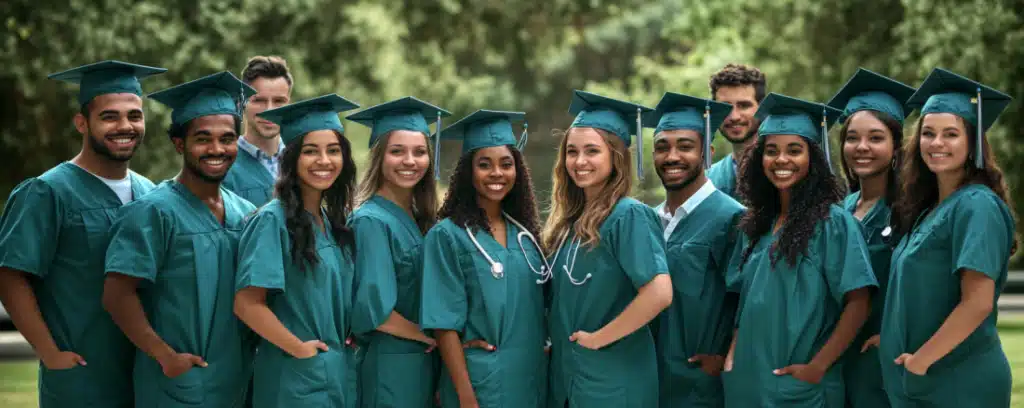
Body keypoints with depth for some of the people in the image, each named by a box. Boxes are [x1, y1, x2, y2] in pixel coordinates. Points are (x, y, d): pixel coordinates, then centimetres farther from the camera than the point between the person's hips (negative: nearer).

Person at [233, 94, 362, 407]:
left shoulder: (333, 222, 9)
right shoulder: (272, 220, -12)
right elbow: (246, 303, -19)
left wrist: (340, 349, 5)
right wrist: (300, 348, -13)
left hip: (337, 371, 7)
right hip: (293, 376, -7)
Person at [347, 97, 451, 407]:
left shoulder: (420, 219, 10)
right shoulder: (371, 221, -14)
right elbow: (373, 310, -20)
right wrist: (433, 337, -8)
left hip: (424, 365, 8)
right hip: (388, 369, -8)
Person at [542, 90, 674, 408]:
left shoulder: (629, 215, -14)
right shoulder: (570, 221, 9)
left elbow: (659, 293, -24)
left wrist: (598, 337, -16)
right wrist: (555, 339, 4)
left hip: (612, 381, -7)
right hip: (565, 375, 7)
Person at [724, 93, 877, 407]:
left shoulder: (832, 222, -9)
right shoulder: (758, 224, 9)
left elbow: (858, 303, -14)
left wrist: (817, 367, -17)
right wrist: (732, 356, 3)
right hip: (748, 381, 6)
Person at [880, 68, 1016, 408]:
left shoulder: (977, 207, -14)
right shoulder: (928, 210, 11)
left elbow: (978, 303, -22)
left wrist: (921, 360, -16)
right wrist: (896, 344, 7)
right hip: (922, 381, 8)